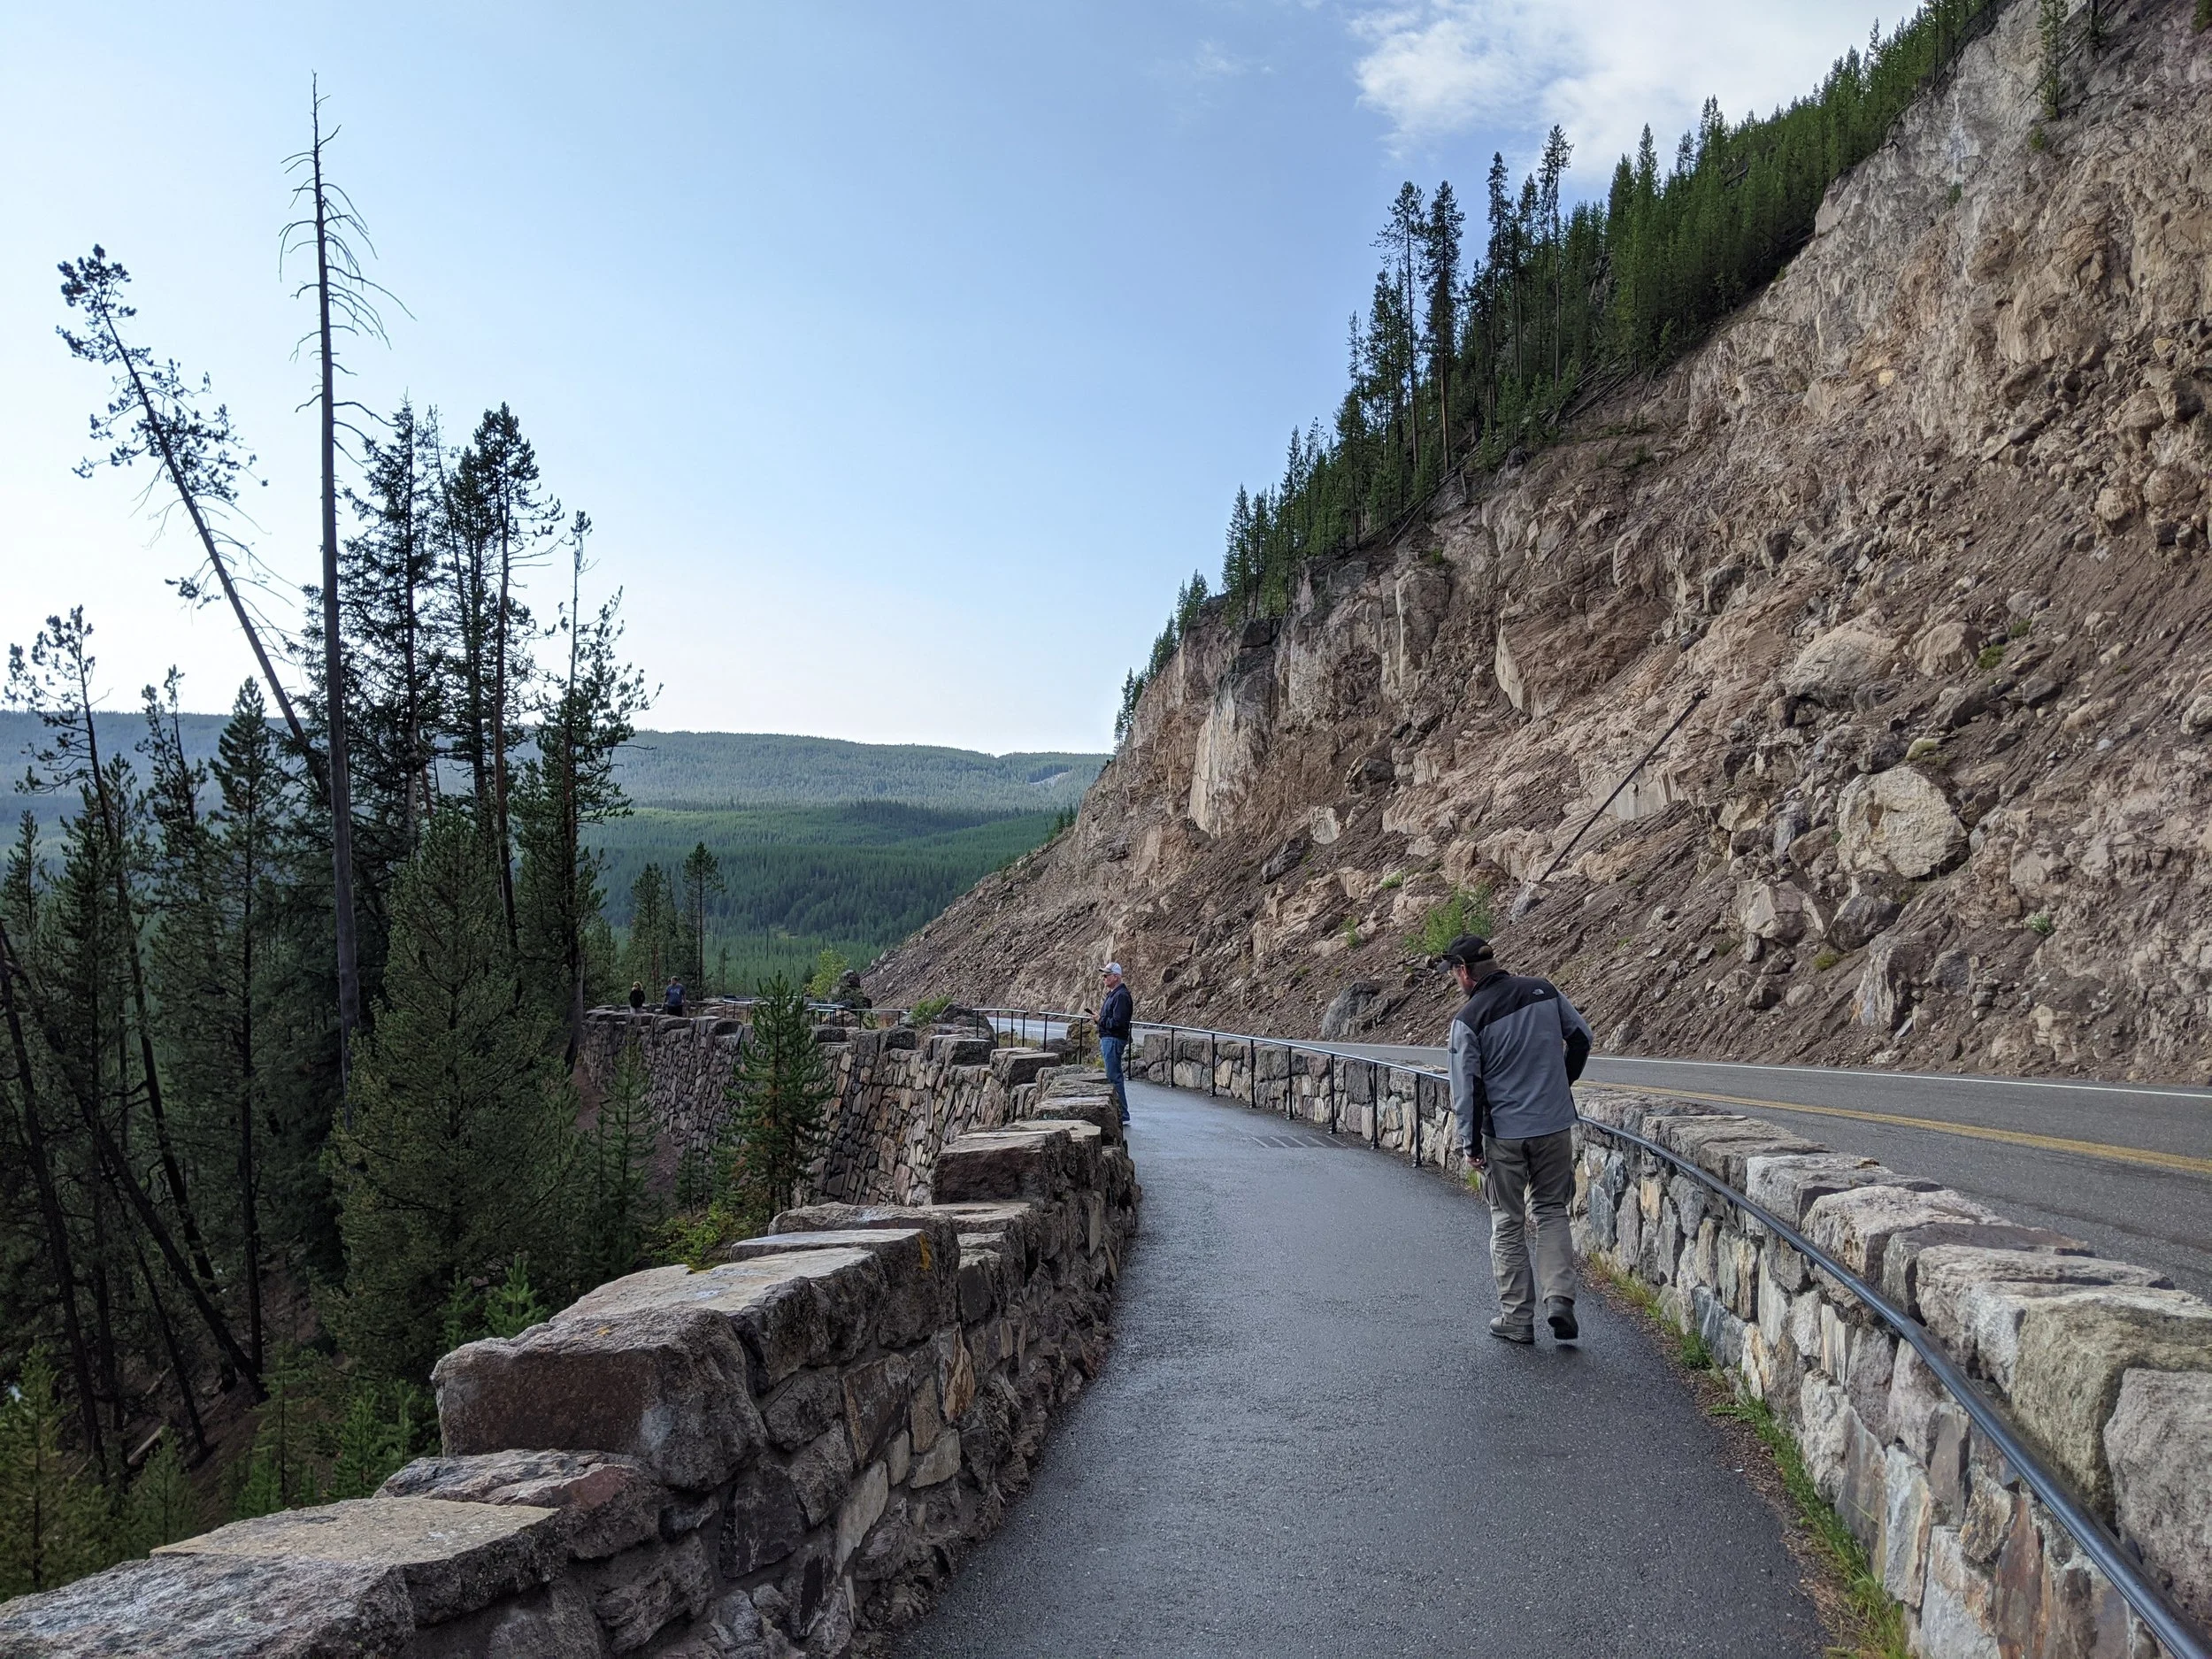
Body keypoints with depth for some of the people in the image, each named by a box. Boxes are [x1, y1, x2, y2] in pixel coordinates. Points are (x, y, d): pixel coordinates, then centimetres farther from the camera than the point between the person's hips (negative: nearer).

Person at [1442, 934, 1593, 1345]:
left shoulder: (1468, 1019, -11)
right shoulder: (1544, 991, 1)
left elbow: (1467, 1087, -11)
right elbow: (1581, 1036, 10)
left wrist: (1470, 1143, -2)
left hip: (1503, 1133, -3)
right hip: (1555, 1125, 3)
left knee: (1508, 1224, 10)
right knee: (1551, 1212, 16)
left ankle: (1517, 1318, 14)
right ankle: (1559, 1299, 0)